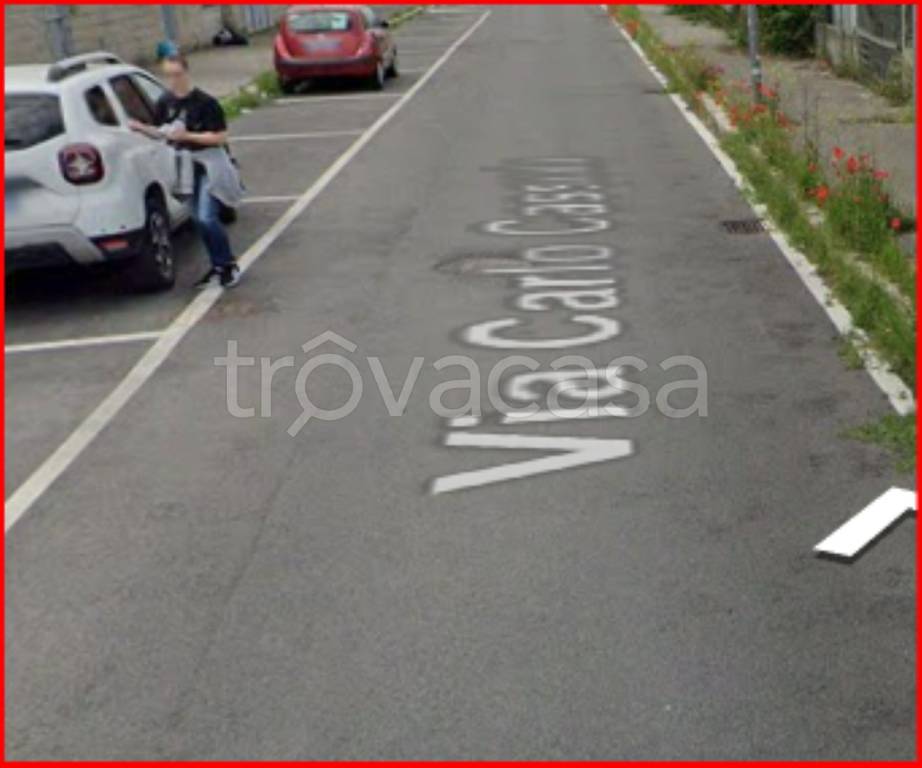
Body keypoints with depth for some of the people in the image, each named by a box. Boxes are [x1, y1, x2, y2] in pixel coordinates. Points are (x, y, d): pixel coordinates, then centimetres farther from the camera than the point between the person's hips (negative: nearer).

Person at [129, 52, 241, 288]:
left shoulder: (204, 102, -15)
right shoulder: (165, 103, 3)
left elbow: (220, 137, -15)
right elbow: (160, 133, 14)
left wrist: (187, 136, -23)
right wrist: (142, 128, -6)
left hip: (209, 165, -6)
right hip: (185, 166, 6)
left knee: (207, 217, -16)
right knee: (198, 218, 9)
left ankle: (229, 265, 1)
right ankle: (218, 265, 22)